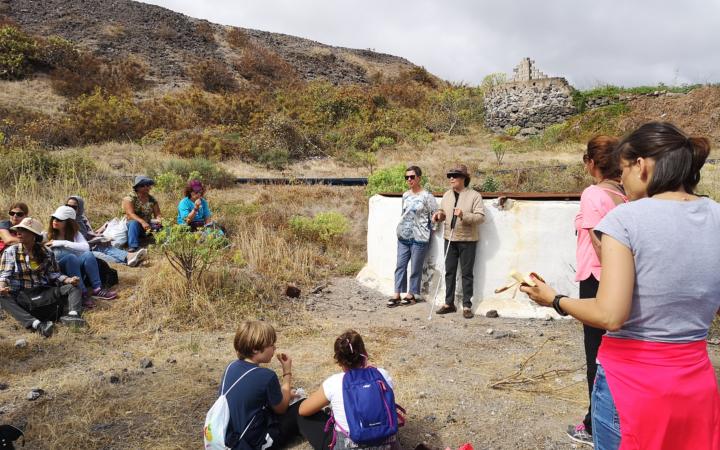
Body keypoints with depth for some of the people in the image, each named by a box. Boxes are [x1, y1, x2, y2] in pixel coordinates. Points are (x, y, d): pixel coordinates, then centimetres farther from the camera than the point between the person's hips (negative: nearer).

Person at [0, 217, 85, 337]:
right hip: (20, 295, -2)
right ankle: (36, 324, -53)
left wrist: (69, 280, -11)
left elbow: (53, 274, 9)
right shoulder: (11, 252, 6)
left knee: (73, 288, -16)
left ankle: (72, 314, -47)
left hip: (43, 293, 2)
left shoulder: (46, 252, 11)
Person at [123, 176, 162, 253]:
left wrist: (159, 220, -23)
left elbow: (157, 215, 2)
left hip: (148, 226, 4)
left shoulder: (152, 200, 6)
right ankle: (133, 246, -45)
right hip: (132, 224, -4)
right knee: (134, 222, -37)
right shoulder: (130, 198, -6)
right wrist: (142, 222, -36)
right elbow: (130, 214, -19)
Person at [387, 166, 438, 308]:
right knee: (400, 265, 6)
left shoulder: (426, 196, -9)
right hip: (403, 237, 6)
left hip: (419, 238, -6)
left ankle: (411, 295, 15)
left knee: (416, 268, 3)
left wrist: (429, 229, -4)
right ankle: (396, 295, 11)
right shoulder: (405, 195, 10)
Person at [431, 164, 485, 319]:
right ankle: (449, 303, 21)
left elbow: (481, 217, -14)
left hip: (467, 240, -5)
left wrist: (464, 216, -27)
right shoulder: (447, 195, 10)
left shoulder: (474, 195, -8)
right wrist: (439, 215, -2)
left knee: (467, 274, 3)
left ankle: (467, 306, 11)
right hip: (450, 239, 5)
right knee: (449, 272, 10)